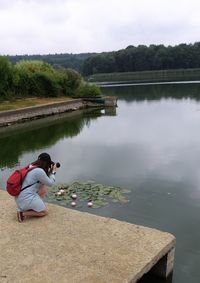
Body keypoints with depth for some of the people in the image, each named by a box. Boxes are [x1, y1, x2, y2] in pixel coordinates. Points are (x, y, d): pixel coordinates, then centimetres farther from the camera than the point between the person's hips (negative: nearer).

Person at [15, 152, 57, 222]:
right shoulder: (39, 171, -19)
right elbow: (50, 183, -7)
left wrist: (50, 171, 14)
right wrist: (54, 171, 5)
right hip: (26, 199, -9)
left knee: (44, 188, 19)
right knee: (45, 212, 8)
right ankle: (23, 213, -5)